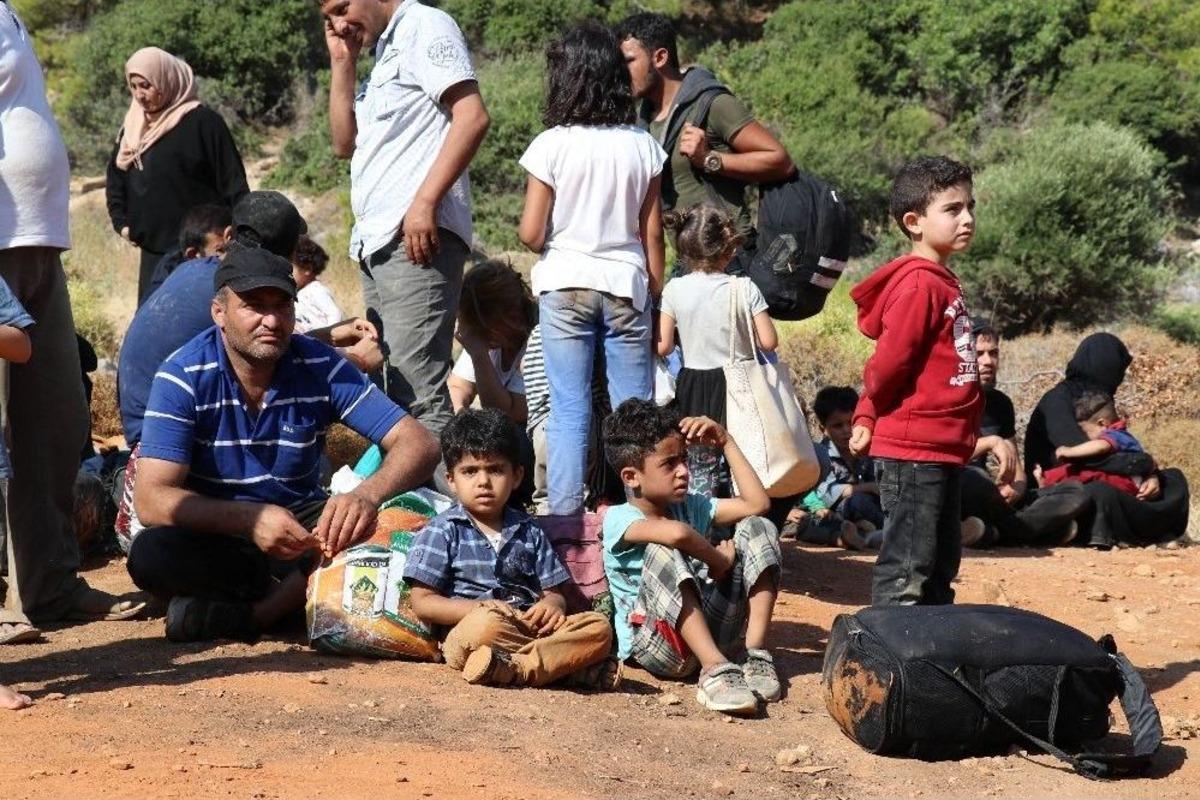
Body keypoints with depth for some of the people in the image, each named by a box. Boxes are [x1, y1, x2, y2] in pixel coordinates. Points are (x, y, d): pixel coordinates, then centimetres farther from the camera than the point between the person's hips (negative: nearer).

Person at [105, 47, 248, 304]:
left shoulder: (202, 122, -6)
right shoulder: (133, 128, 13)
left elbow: (233, 182, -6)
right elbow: (115, 182, 25)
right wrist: (121, 222, 12)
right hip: (154, 251, 6)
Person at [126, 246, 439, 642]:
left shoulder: (321, 367, -8)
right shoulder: (183, 376, -15)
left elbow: (419, 444, -14)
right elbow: (151, 500, -23)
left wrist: (367, 495, -37)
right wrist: (251, 519, -39)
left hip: (300, 526, 2)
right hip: (213, 534, -2)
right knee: (150, 554, -34)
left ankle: (253, 612, -25)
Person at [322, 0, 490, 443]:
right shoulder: (385, 51, 24)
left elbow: (473, 116, -15)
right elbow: (345, 144, 23)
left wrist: (425, 201, -21)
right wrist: (342, 62, 15)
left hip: (416, 235, -10)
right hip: (377, 241, 10)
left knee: (417, 390, -16)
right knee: (389, 387, 10)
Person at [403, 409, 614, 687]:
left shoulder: (528, 531, 22)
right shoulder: (442, 531, 8)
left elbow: (554, 592, 22)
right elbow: (422, 603, 0)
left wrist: (552, 604, -5)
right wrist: (479, 608, -15)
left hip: (529, 627, 5)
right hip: (466, 635, -5)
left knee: (599, 626, -18)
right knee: (486, 623, -40)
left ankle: (519, 668, -36)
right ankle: (564, 659, -33)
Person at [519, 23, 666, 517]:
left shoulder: (552, 145, -7)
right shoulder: (642, 147, 1)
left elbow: (530, 233, -7)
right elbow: (652, 234, 4)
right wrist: (657, 296, 12)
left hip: (565, 285, -2)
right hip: (627, 286, 2)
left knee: (568, 409, 2)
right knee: (634, 409, 6)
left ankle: (566, 515, 0)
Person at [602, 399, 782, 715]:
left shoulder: (692, 506, 15)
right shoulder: (618, 518, -9)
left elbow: (758, 503, 4)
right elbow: (677, 533, -32)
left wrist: (725, 442, 7)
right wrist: (719, 561, -16)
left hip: (711, 629, 6)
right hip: (653, 642, -6)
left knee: (757, 529, -4)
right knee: (664, 550, -32)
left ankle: (756, 654, -17)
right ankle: (716, 669, -39)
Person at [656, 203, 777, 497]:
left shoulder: (674, 290, -5)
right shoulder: (744, 289, -10)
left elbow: (663, 347, -4)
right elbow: (768, 342, -9)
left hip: (693, 388, 1)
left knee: (700, 476, 8)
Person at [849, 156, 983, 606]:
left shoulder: (942, 282, 14)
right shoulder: (918, 284, -16)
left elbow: (886, 366, 16)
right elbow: (889, 362, -19)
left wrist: (867, 417, 8)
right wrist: (874, 414, -1)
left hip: (942, 451, 10)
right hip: (914, 451, -10)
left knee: (940, 568, 18)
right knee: (906, 570, -6)